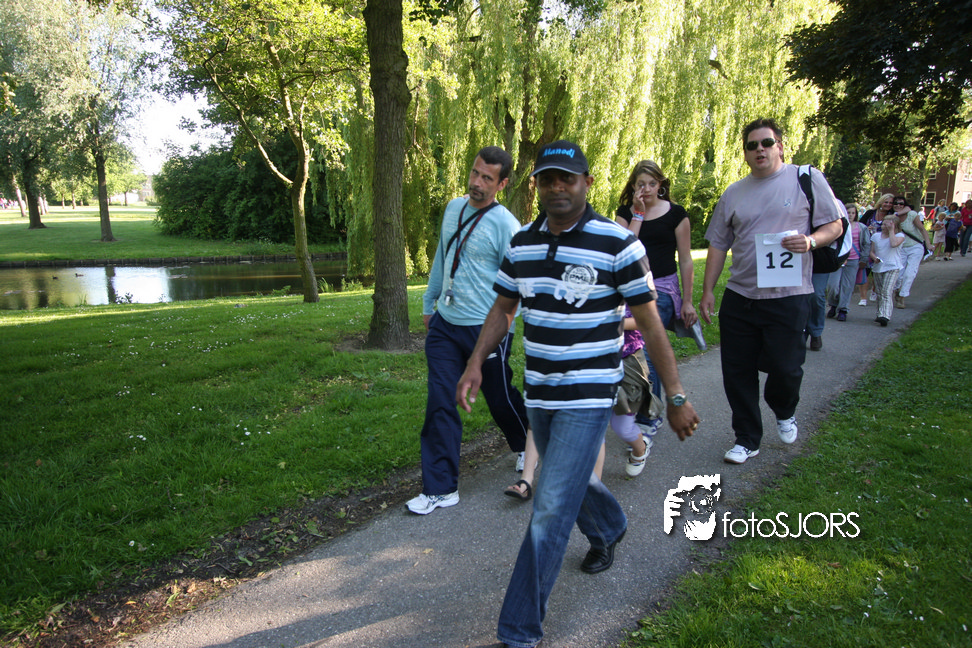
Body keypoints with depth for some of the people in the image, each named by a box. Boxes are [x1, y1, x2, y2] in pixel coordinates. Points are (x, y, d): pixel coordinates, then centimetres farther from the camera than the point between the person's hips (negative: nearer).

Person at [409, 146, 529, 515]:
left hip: (485, 330, -5)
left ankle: (527, 448, 44)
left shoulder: (505, 225, -13)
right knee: (440, 406, 2)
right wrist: (429, 302, 22)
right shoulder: (453, 208, 8)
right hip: (444, 325, 6)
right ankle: (440, 489, 12)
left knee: (501, 399, 12)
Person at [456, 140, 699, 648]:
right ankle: (609, 529, 58)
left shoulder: (617, 244, -13)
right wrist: (474, 365, 1)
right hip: (539, 394, 6)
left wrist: (676, 398, -7)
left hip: (588, 397, -6)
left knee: (550, 511, -8)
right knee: (570, 481, 25)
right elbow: (502, 308, 12)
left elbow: (650, 324, -9)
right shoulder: (522, 243, 3)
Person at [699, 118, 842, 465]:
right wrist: (707, 291, 7)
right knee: (737, 372, 6)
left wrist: (810, 241, -18)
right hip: (739, 298, 3)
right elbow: (718, 245, 12)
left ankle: (784, 413, 35)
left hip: (788, 296, -3)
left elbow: (834, 226, 4)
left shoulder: (808, 179, 1)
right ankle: (747, 439, 24)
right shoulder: (733, 194, 10)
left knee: (785, 368, -1)